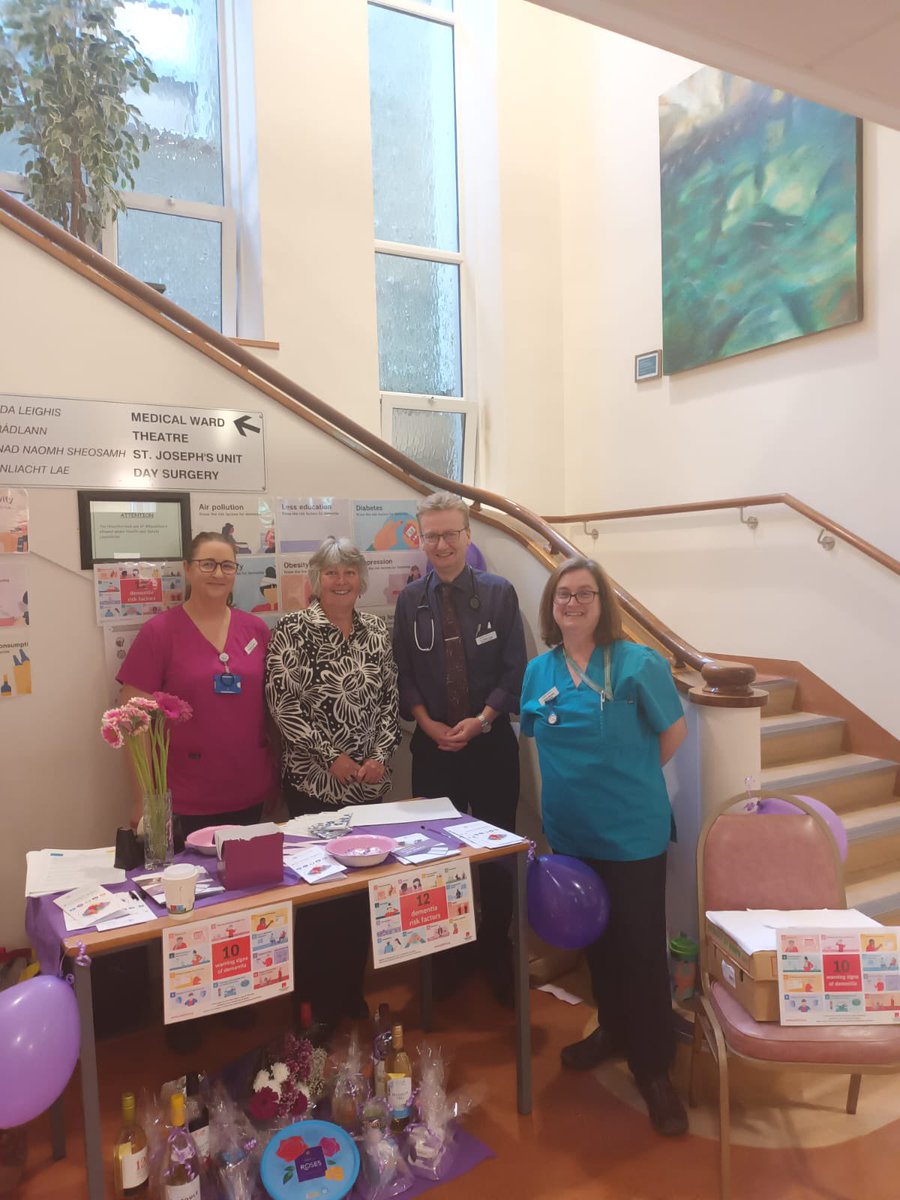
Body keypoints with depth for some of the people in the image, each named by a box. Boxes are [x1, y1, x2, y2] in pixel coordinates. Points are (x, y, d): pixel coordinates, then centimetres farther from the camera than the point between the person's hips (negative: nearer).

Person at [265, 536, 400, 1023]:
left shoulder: (376, 631, 6)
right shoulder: (293, 630, -8)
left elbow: (389, 699, 8)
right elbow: (282, 704, -13)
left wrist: (380, 755, -5)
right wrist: (333, 756, -14)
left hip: (367, 781, 5)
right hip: (313, 780, -4)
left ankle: (351, 990, 30)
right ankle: (317, 999, 23)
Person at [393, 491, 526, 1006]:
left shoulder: (500, 593, -2)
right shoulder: (410, 600, 4)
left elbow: (515, 670, -3)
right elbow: (404, 674, 5)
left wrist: (480, 720, -12)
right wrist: (429, 723, -8)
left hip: (491, 743, -1)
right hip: (433, 745, 1)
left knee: (497, 854, 6)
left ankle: (499, 957, 25)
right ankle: (447, 958, 26)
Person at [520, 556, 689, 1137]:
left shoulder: (637, 663, -14)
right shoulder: (539, 670, 0)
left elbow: (674, 730, -5)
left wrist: (626, 779, 0)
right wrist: (577, 783, 8)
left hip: (633, 833, -4)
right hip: (571, 832, 5)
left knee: (641, 945, 5)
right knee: (596, 936, 20)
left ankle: (654, 1069, 24)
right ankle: (613, 1029, 43)